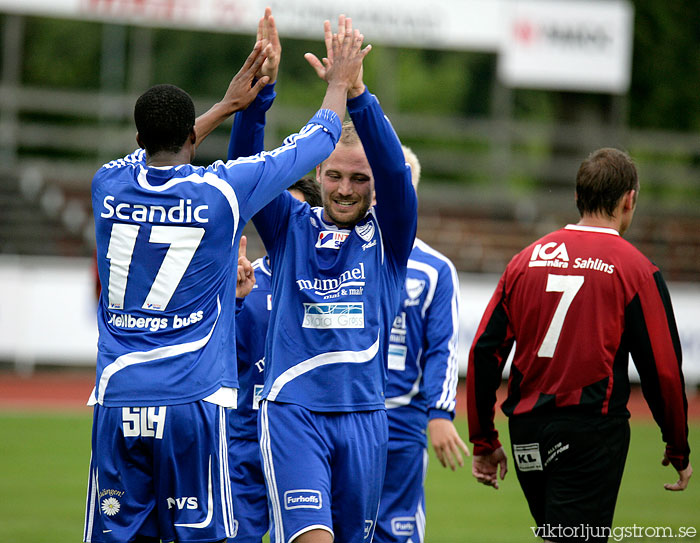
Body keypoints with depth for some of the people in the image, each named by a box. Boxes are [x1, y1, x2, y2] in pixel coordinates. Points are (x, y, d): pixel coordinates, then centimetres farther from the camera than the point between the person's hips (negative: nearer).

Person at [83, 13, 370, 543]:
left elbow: (153, 154, 31)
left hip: (116, 401, 3)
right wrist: (341, 81, 29)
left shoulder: (110, 185, 5)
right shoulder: (221, 190, -4)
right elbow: (315, 141, 11)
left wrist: (227, 105, 40)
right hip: (192, 400, -3)